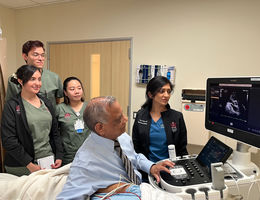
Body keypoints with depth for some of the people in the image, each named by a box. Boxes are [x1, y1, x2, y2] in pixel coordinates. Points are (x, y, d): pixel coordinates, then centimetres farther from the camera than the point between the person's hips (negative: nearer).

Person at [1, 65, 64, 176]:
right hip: (23, 167, -4)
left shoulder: (46, 103, 10)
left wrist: (59, 156, 2)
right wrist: (30, 165, -14)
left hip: (49, 160, 4)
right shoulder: (11, 106, -6)